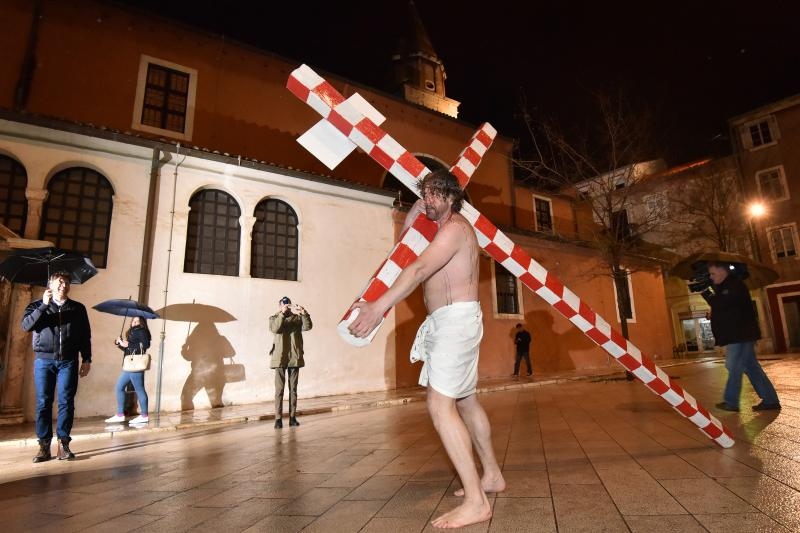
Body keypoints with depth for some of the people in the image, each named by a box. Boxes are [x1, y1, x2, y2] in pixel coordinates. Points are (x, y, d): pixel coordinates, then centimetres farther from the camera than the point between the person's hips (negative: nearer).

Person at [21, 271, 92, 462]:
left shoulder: (78, 308, 10)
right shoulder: (38, 305, 9)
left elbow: (86, 336, 10)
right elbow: (26, 325, -8)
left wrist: (87, 359, 5)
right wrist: (44, 305, -15)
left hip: (68, 361, 0)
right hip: (44, 360, 0)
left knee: (66, 402, -1)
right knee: (43, 403, 1)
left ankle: (63, 444, 5)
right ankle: (44, 446, 7)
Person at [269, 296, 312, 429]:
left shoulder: (297, 318, 9)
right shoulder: (274, 318, 6)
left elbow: (307, 327, -9)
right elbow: (275, 329, -16)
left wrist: (304, 313, -26)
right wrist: (282, 313, -27)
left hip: (295, 357, 2)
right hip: (280, 358, -2)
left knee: (293, 389, 7)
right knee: (279, 389, -1)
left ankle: (292, 417, 13)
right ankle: (278, 418, 3)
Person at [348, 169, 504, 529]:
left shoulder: (455, 227, -11)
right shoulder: (444, 230, 20)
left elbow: (419, 270, -25)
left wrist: (379, 307, -32)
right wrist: (417, 209, 12)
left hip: (455, 320, -11)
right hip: (449, 323, 11)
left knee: (440, 405, -16)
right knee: (465, 401, 17)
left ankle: (476, 501, -11)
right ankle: (492, 475, 32)